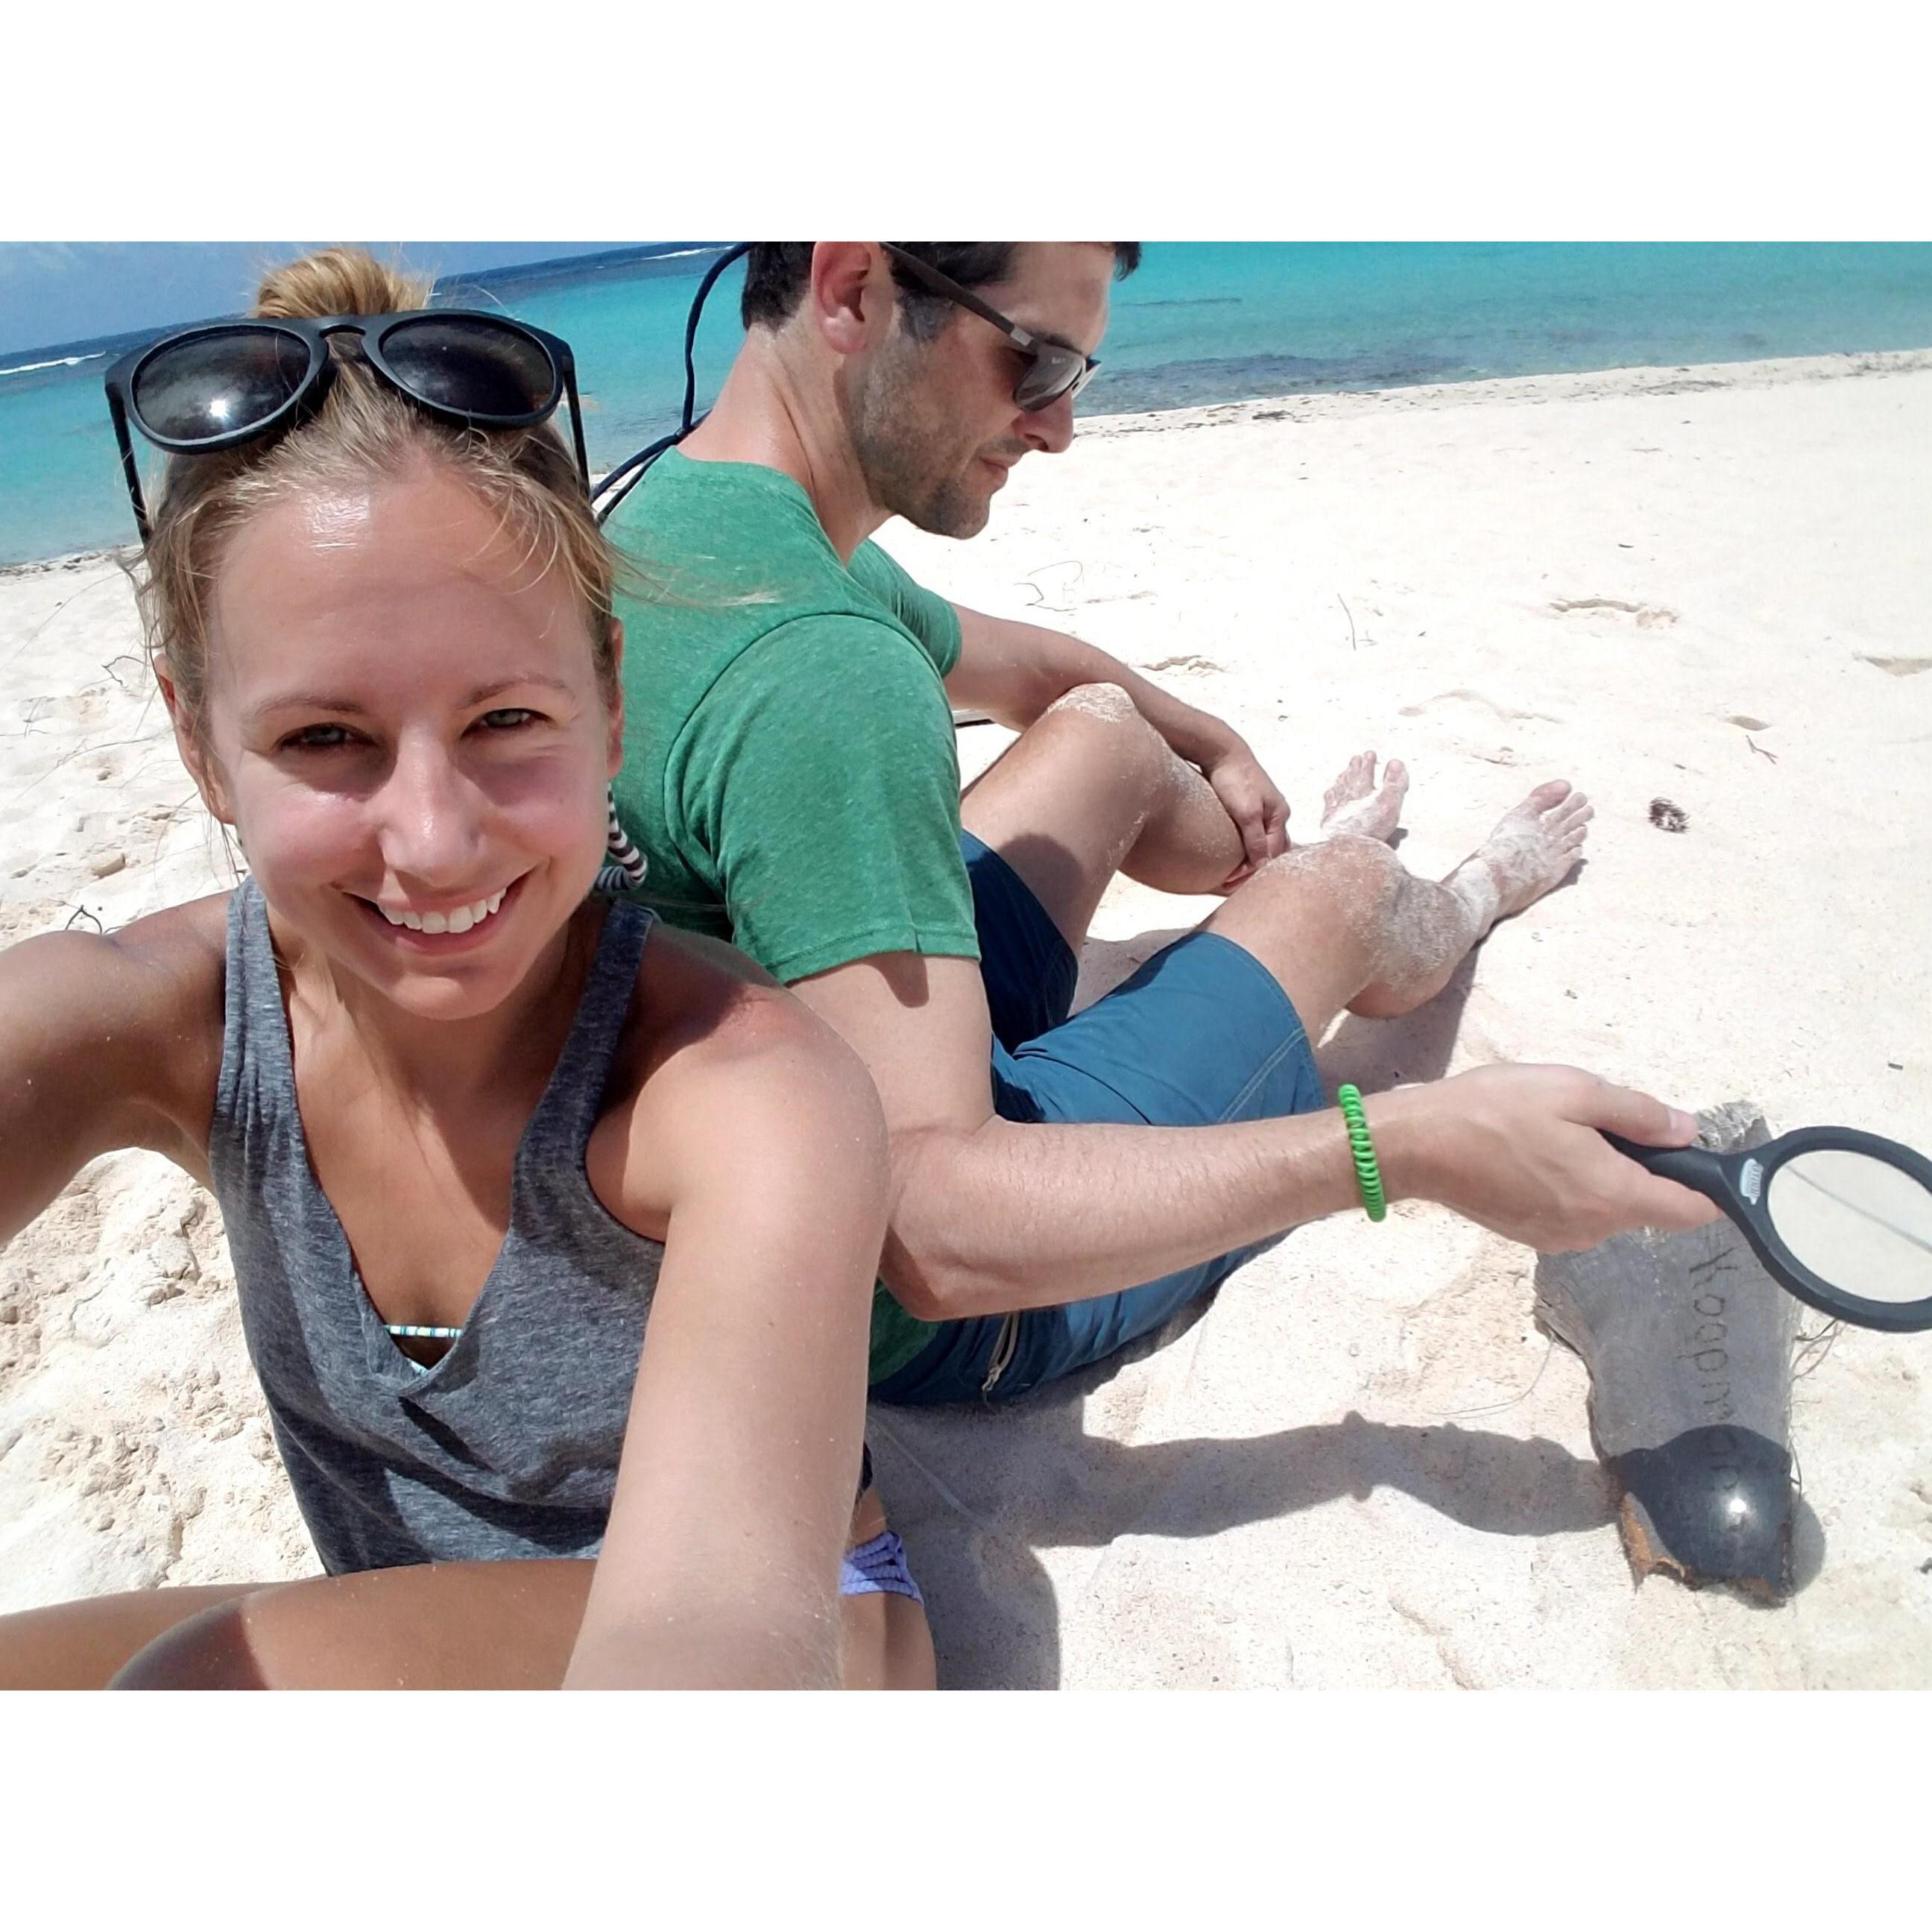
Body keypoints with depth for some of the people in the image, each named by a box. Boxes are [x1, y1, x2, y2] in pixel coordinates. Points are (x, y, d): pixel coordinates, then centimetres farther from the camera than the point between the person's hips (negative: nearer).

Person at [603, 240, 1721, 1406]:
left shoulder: (665, 522, -1)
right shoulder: (813, 671, -35)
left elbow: (1027, 667, 15)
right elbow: (936, 1234, -38)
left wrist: (1210, 742, 30)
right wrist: (1408, 1145, -35)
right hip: (910, 1323, -8)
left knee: (1104, 727, 16)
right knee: (1340, 893, 5)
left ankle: (1283, 858, 49)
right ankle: (1468, 904, 44)